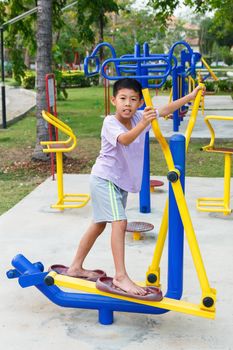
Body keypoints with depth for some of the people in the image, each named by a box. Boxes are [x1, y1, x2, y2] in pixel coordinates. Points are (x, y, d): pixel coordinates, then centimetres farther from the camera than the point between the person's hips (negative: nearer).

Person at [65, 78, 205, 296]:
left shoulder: (139, 117, -3)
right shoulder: (110, 122, -22)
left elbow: (164, 110, 7)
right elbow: (125, 139, -41)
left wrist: (190, 96, 6)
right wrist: (142, 124, -56)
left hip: (121, 181, 8)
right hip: (105, 179, -8)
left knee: (99, 224, 17)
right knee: (119, 222, -21)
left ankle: (76, 267, 31)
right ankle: (121, 277, -17)